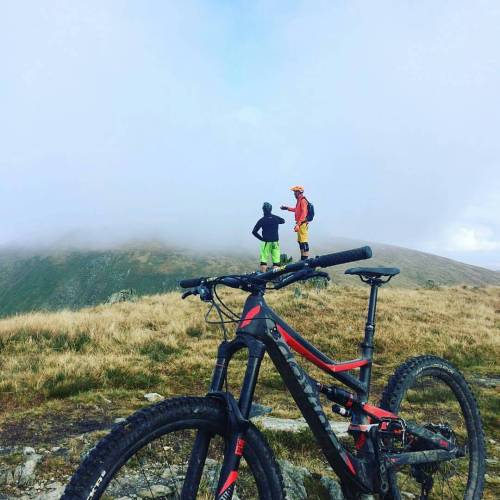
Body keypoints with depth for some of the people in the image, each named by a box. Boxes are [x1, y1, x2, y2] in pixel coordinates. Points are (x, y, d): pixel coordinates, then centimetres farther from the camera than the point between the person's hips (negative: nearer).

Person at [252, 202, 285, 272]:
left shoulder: (262, 220, -7)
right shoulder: (276, 218, 1)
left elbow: (254, 231, -9)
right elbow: (283, 221, 24)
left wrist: (261, 238, 1)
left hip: (266, 242, -2)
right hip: (275, 242, 2)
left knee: (263, 261, 3)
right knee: (276, 260, 5)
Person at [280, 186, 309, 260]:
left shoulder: (303, 201, -15)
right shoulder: (299, 200, 15)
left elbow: (303, 214, -22)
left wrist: (298, 224, -25)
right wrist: (287, 208, 35)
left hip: (302, 224, -11)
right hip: (300, 224, 11)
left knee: (304, 242, -10)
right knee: (300, 241, 15)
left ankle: (305, 258, -9)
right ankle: (303, 258, 22)